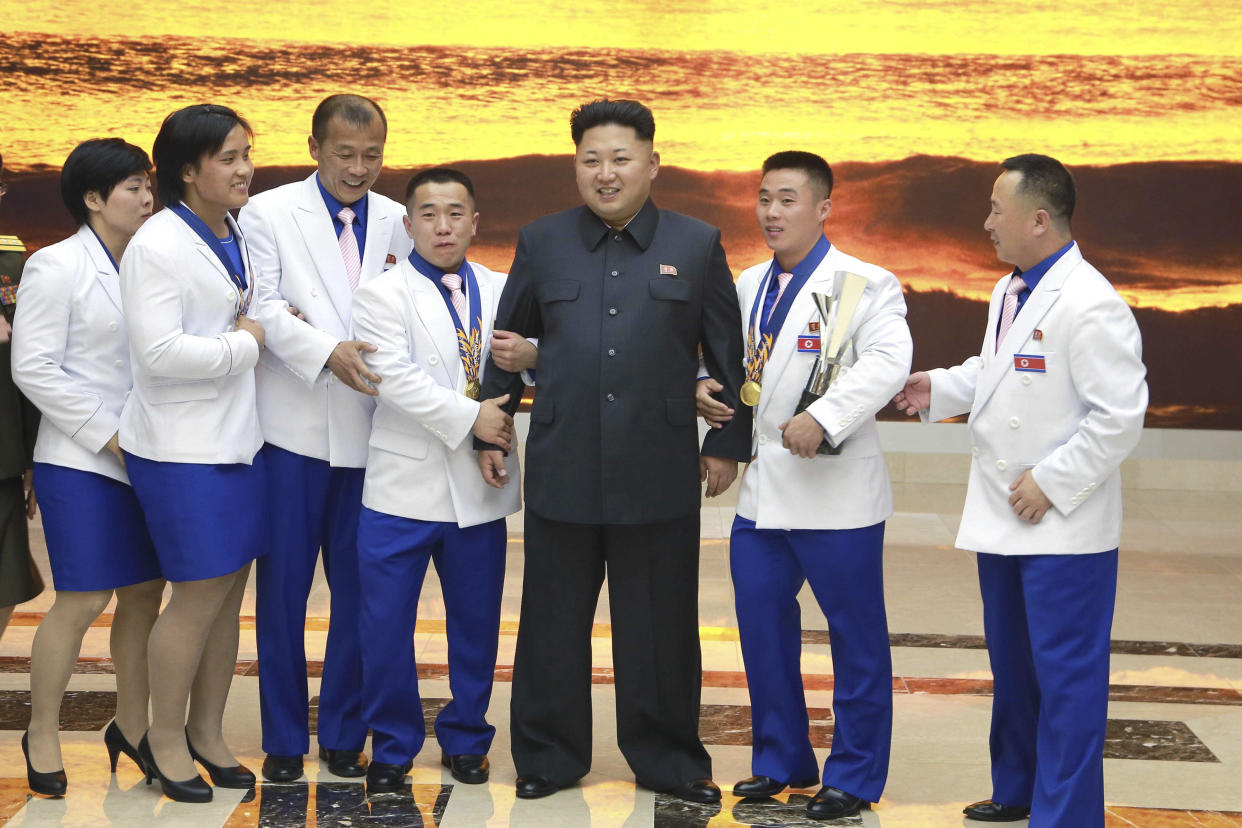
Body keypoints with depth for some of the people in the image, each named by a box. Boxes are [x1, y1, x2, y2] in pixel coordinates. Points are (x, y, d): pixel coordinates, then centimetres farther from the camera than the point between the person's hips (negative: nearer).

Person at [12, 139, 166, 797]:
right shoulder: (57, 267, -7)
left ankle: (131, 723, 22)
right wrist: (110, 435, -14)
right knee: (83, 600, -7)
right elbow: (34, 369, -11)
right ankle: (42, 732, 7)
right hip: (81, 462, -6)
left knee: (145, 592, 8)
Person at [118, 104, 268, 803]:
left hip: (241, 436, 8)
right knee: (201, 594, -3)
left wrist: (272, 325, 7)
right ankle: (165, 738, 14)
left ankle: (207, 731, 26)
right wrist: (244, 344, -13)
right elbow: (159, 352, -22)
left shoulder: (241, 238, 11)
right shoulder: (158, 246, -14)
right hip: (183, 445, -8)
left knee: (230, 590, 12)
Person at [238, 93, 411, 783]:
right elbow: (264, 308, -8)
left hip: (372, 431, 3)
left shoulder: (399, 223, 12)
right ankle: (283, 739, 14)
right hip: (294, 427, -2)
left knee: (359, 589, 7)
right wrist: (328, 351, -21)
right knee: (283, 587, 2)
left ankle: (345, 736, 19)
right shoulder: (268, 213, 2)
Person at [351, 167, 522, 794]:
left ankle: (465, 737, 26)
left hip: (480, 488, 3)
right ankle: (393, 745, 16)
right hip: (404, 486, -3)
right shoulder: (382, 294, -2)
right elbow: (396, 378, -15)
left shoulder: (500, 292, 11)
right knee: (386, 624, 1)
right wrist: (470, 417, -19)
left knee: (476, 622, 10)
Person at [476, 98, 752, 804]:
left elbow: (729, 355, 8)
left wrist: (728, 444, 7)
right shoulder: (542, 244, 7)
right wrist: (490, 431, 12)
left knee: (660, 627, 7)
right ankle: (549, 757, 23)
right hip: (562, 472, 1)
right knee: (554, 622, 9)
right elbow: (508, 343, 14)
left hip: (660, 475, -1)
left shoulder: (697, 245, 3)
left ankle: (668, 760, 22)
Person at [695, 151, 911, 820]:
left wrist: (823, 418, -33)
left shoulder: (865, 284, -8)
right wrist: (708, 388, 4)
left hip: (834, 493, -7)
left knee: (856, 638, 3)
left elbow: (887, 363, -23)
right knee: (762, 631, 13)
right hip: (761, 489, 7)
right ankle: (781, 759, 28)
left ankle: (854, 777, 15)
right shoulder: (749, 285, 14)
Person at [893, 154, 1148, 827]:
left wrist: (1050, 482, -20)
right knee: (1011, 666, 20)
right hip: (1002, 517, 9)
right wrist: (941, 387, 9)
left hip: (1062, 525, -9)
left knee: (1065, 674, -2)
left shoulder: (1088, 304, -20)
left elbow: (1121, 415, -22)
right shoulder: (1009, 290, 10)